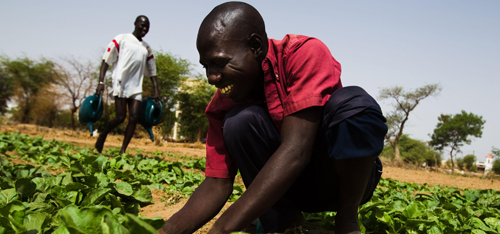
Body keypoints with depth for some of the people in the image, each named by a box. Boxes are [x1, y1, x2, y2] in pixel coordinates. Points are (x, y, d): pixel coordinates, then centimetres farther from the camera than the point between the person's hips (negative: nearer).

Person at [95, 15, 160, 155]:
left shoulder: (147, 48, 19)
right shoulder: (122, 39, 5)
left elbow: (152, 71, 21)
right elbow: (106, 60, -1)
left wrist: (156, 91, 12)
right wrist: (101, 82, -11)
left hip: (136, 87, 5)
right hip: (121, 84, -4)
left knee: (134, 118, -8)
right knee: (120, 117, -10)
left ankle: (123, 151, -2)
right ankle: (103, 135, 18)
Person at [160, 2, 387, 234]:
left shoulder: (306, 54, -24)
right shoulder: (223, 105, -9)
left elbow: (295, 150, -35)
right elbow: (217, 183, -10)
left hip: (349, 176, -3)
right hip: (280, 186, 3)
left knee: (353, 103, -33)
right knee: (239, 121, -24)